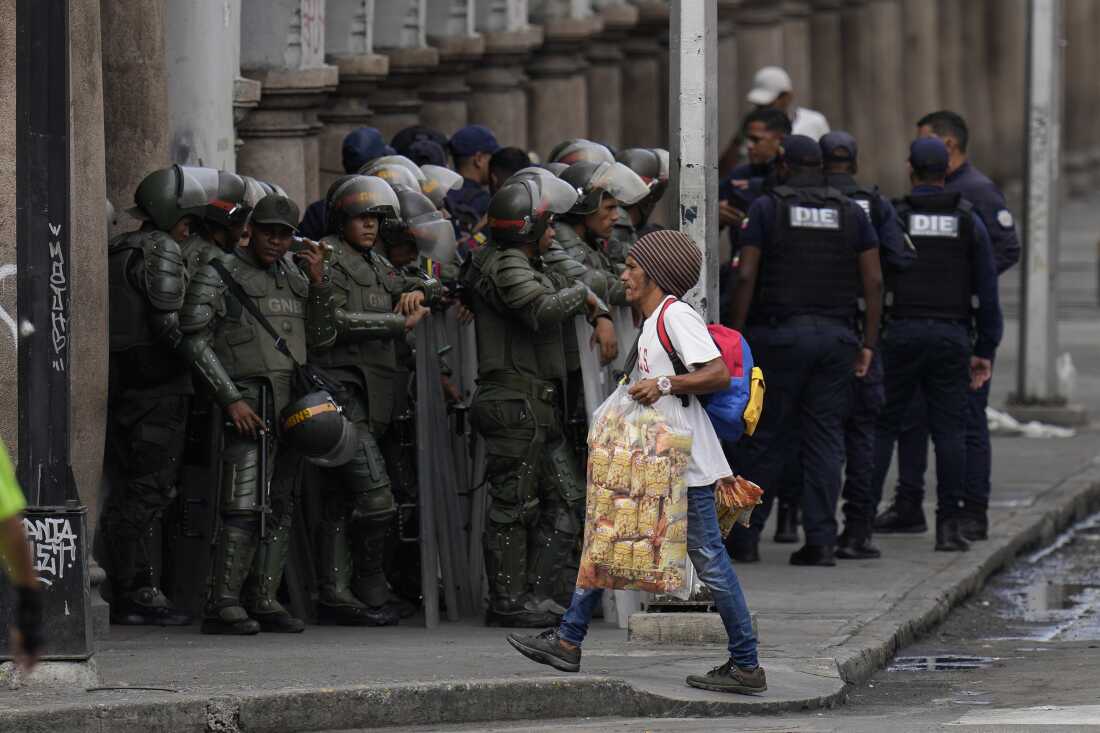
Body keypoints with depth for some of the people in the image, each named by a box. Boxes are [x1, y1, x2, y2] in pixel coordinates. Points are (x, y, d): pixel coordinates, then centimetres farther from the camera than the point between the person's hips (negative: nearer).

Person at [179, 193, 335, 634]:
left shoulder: (294, 277, 17)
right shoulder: (219, 276, -3)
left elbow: (322, 336, 17)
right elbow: (196, 343, -9)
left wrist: (319, 283, 3)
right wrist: (231, 399, -16)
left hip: (291, 406, 7)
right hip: (247, 403, -7)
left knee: (280, 509, 7)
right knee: (245, 508, -15)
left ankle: (263, 599, 11)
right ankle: (222, 604, -15)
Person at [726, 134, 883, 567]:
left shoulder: (766, 208, 0)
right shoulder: (851, 212, 8)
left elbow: (746, 277, -8)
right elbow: (873, 282, 3)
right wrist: (868, 344, 6)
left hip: (779, 334, -2)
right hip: (836, 336, 2)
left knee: (764, 438, 4)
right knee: (826, 440, 4)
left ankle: (745, 537, 7)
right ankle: (821, 540, -2)